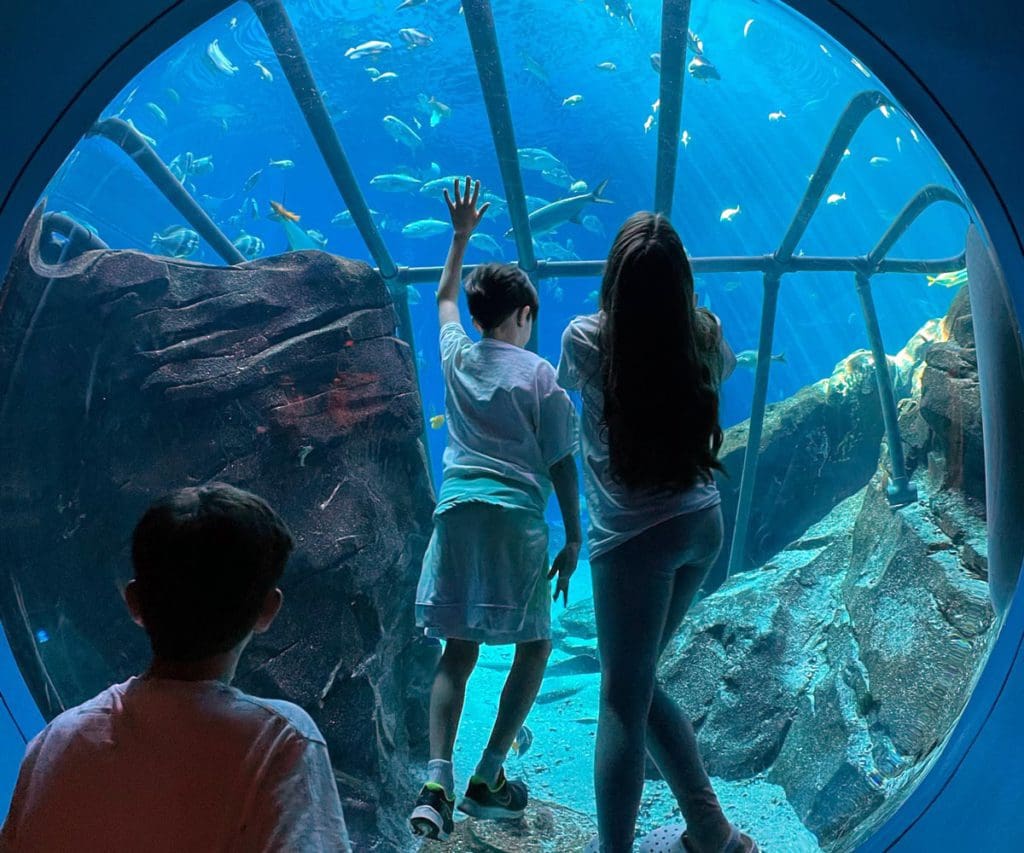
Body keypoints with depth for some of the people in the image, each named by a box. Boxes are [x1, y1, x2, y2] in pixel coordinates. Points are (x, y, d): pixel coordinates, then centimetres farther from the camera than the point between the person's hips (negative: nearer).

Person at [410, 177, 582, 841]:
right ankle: (488, 780, 8)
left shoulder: (457, 356, 10)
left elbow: (445, 296, 30)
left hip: (456, 511, 4)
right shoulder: (541, 375, 0)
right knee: (535, 645, 12)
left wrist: (462, 234, 37)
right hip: (517, 517, -4)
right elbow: (562, 464, 0)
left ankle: (437, 782, -5)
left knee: (458, 650, 9)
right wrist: (574, 539, 7)